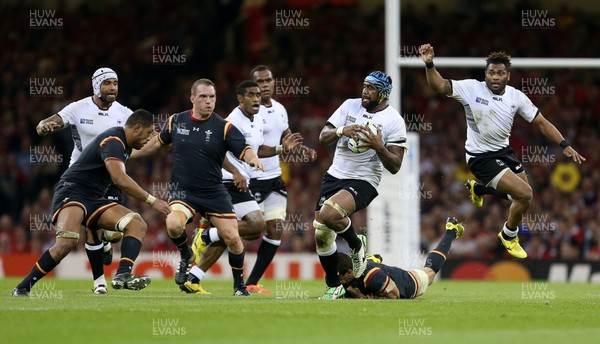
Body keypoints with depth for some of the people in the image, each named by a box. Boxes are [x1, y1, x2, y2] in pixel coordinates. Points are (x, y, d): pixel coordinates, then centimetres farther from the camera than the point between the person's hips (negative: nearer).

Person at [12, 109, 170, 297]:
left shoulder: (124, 143, 15)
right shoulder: (113, 140, -16)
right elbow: (120, 179, -29)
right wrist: (152, 200, -25)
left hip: (94, 199, 10)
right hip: (72, 191, -10)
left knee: (138, 225, -9)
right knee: (67, 242, -33)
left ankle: (123, 275, -28)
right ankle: (21, 289, -23)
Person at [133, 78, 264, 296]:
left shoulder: (224, 127, -7)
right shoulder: (176, 122, 1)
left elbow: (243, 150, -14)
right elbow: (158, 142, 19)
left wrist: (253, 158, -38)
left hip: (214, 194, 0)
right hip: (182, 191, 0)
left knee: (232, 238, -7)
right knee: (173, 224, -28)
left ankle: (239, 285, 16)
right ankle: (186, 257, 6)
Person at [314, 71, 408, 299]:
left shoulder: (394, 121, -7)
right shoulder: (350, 106, 6)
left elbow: (394, 166, -9)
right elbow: (323, 137, 2)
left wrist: (378, 146, -25)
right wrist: (341, 131, -18)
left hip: (363, 182, -5)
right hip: (335, 175, 6)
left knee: (328, 214, -31)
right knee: (321, 235, 2)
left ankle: (356, 247, -2)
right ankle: (333, 287, 20)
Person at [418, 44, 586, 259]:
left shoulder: (516, 97, -6)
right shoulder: (471, 88, -18)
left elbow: (541, 123, -2)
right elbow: (439, 85, -23)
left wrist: (565, 145, -10)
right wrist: (429, 64, -41)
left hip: (503, 151, 6)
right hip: (480, 157, -6)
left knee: (523, 194, 17)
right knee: (525, 194, -16)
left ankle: (477, 188, 41)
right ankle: (509, 236, 13)